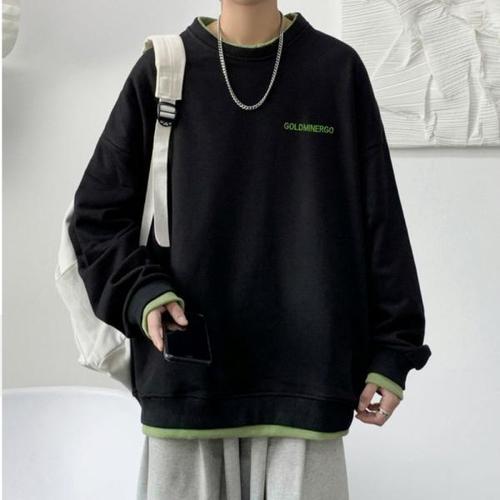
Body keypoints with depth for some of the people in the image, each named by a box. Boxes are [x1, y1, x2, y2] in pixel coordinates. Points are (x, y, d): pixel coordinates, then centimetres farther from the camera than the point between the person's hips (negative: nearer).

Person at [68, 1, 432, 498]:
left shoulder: (338, 70, 5)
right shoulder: (161, 71, 5)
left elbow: (379, 223, 6)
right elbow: (98, 214, 8)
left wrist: (391, 351, 4)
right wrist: (142, 294, -9)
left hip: (304, 378, 0)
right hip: (186, 379, 1)